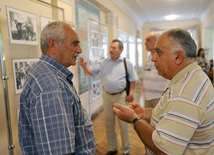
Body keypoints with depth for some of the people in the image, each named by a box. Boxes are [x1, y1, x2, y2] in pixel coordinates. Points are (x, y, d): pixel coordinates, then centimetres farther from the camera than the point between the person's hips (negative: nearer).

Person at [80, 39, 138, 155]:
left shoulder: (126, 63, 0)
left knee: (123, 123, 4)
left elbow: (132, 80, 2)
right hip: (107, 96, 3)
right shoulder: (103, 63, 6)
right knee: (108, 123, 13)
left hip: (121, 96, -3)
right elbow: (91, 71, 2)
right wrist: (85, 66, -17)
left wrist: (131, 93, -6)